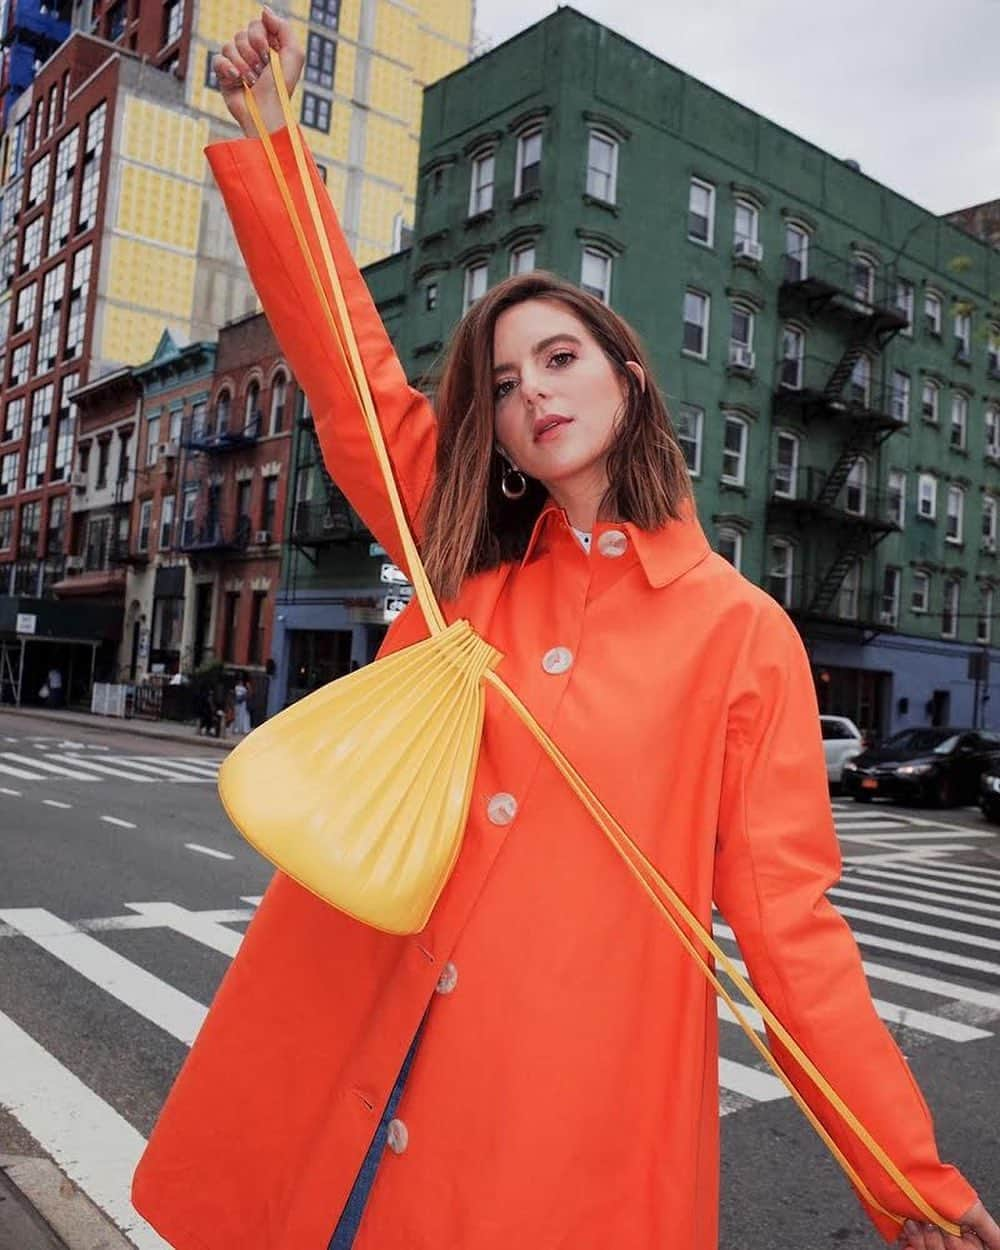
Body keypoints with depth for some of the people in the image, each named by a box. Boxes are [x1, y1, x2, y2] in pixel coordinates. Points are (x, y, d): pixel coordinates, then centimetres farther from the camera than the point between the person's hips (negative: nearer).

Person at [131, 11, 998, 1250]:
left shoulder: (742, 633, -5)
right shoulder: (467, 565, 6)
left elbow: (785, 914, -5)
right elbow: (349, 365, 5)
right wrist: (263, 124, 4)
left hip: (571, 1119, -3)